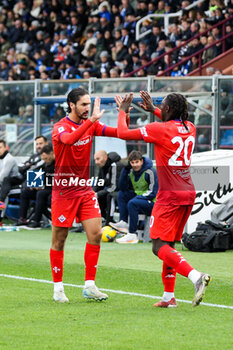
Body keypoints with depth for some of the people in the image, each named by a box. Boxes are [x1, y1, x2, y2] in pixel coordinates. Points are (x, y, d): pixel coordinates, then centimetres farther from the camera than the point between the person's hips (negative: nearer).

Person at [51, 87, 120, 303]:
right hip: (64, 191, -5)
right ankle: (58, 288, 13)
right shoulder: (61, 127, -13)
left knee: (95, 234, -5)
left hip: (85, 189, 5)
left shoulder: (90, 125, 6)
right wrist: (91, 120, -44)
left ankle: (90, 286, 2)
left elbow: (120, 132, 4)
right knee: (59, 240, 2)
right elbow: (69, 139, -36)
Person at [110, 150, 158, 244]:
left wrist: (138, 197, -24)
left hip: (153, 203, -8)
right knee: (121, 194, 5)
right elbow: (123, 187, 2)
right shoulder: (132, 172, 5)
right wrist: (125, 169, -7)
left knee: (132, 203, -31)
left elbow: (153, 193, -18)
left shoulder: (150, 172, -17)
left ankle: (132, 235, -30)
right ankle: (123, 223, -9)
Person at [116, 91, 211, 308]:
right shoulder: (190, 128, 8)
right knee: (168, 245, 15)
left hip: (170, 196, -7)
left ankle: (195, 276, -29)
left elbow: (123, 133, -7)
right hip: (188, 194, 7)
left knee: (159, 247, -8)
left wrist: (122, 111, 10)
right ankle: (169, 296, 14)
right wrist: (153, 110, 37)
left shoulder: (160, 129, -13)